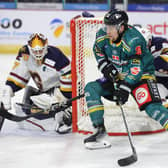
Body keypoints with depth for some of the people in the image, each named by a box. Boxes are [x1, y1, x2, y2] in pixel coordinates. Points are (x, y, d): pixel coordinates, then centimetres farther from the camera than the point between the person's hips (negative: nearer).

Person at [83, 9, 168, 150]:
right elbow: (98, 51, 12)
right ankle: (100, 130, -6)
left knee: (151, 106, -29)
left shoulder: (134, 40, -28)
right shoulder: (103, 35, -9)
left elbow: (136, 69, -30)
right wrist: (106, 67, -4)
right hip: (117, 76, 7)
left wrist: (125, 87, -35)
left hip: (141, 75, -7)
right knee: (91, 89, -8)